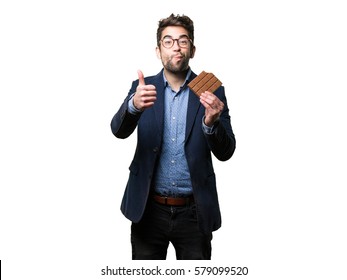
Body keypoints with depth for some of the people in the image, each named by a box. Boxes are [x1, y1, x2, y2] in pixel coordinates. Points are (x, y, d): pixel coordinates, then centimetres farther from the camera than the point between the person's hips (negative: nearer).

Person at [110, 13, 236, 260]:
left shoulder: (211, 91, -1)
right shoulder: (143, 88, 2)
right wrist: (134, 105, -35)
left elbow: (225, 152, -6)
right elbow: (119, 130, -13)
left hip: (194, 212, 0)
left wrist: (211, 123, -27)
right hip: (149, 210, 1)